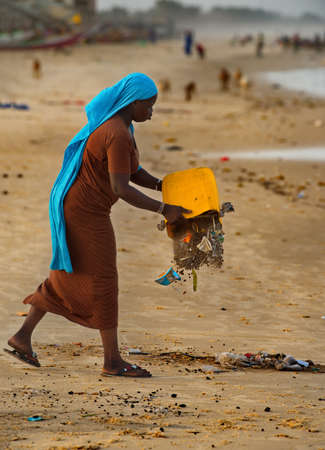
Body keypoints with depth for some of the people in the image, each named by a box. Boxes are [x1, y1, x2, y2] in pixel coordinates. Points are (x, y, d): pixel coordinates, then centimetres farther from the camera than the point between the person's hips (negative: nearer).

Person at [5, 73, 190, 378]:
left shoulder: (118, 123, 9)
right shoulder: (118, 136, -25)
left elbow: (132, 171, 14)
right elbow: (121, 189, -29)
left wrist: (164, 187, 1)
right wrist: (163, 210, -23)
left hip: (79, 207, 10)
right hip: (85, 212, -10)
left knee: (68, 278, 17)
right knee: (103, 281, -3)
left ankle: (23, 336, 21)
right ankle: (112, 360, 5)